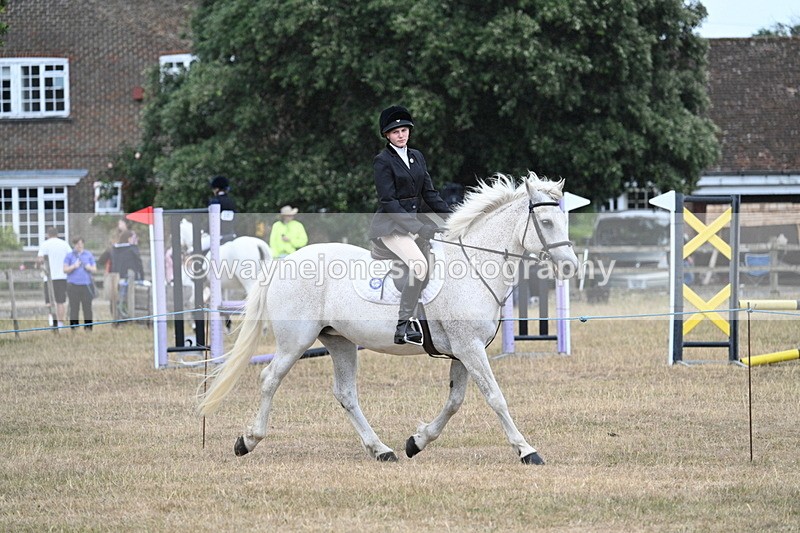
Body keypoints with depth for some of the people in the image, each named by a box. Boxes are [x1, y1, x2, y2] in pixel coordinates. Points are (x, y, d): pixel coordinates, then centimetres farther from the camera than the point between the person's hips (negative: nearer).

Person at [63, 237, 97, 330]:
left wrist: (89, 268, -11)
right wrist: (74, 266, -16)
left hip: (86, 284, 1)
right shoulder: (69, 255, 7)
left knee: (87, 307, -3)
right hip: (73, 285, -1)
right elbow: (65, 269, 1)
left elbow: (95, 269, 11)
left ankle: (88, 328, 0)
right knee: (74, 308, -6)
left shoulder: (88, 255, 12)